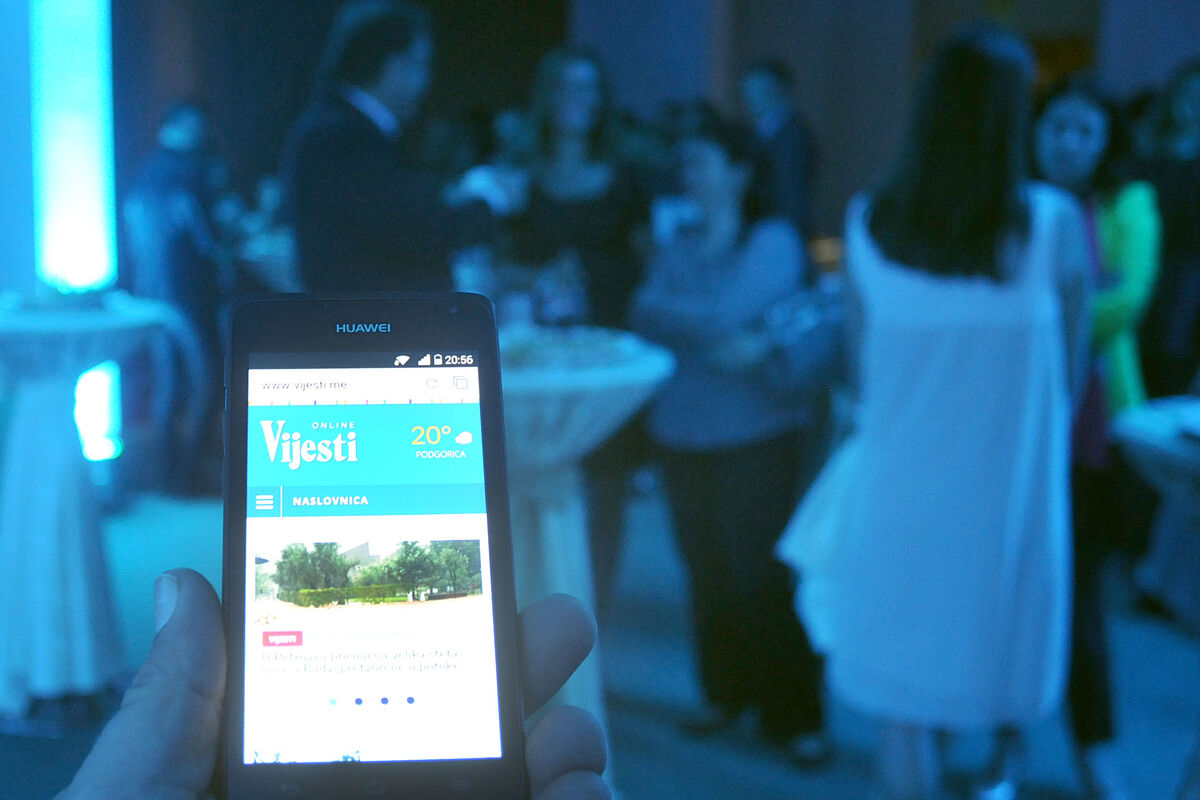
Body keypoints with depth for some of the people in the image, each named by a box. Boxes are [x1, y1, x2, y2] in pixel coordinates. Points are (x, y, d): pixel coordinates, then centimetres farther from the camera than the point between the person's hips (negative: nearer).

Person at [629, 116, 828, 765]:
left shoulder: (773, 240, -4)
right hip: (682, 434, 5)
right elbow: (644, 319, 1)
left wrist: (664, 309, -5)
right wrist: (717, 348, -14)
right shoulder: (676, 248, 13)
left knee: (760, 575, -4)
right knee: (707, 572, 9)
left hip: (756, 436, -5)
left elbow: (725, 315, -16)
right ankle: (727, 693, 25)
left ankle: (794, 717, 7)